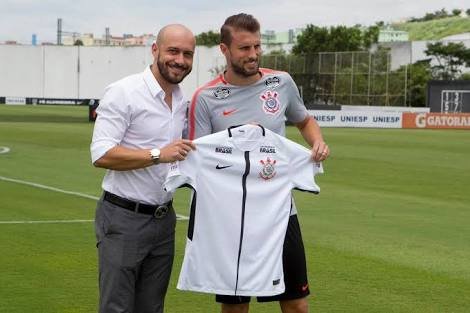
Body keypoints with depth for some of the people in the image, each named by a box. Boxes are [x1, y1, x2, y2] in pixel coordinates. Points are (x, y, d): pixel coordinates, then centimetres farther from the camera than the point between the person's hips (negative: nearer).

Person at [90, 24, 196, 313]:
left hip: (163, 219, 7)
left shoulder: (183, 101, 11)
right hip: (123, 218, -7)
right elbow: (101, 155, -19)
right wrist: (159, 155, -26)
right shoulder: (123, 92, -11)